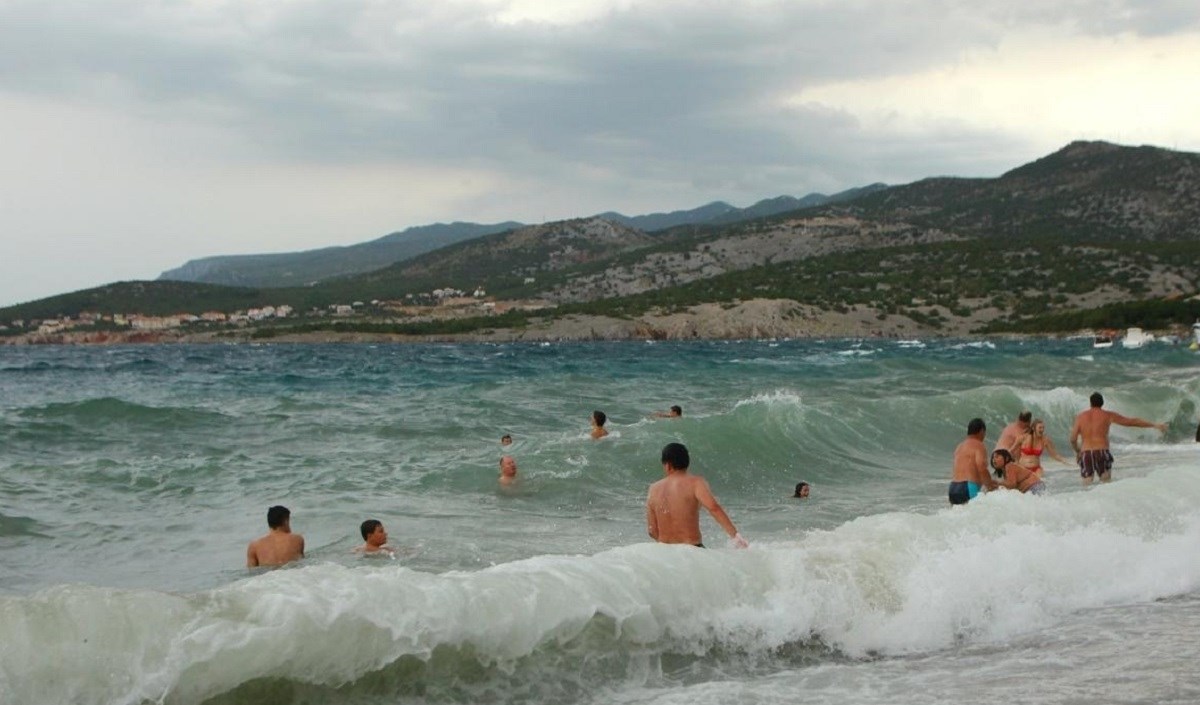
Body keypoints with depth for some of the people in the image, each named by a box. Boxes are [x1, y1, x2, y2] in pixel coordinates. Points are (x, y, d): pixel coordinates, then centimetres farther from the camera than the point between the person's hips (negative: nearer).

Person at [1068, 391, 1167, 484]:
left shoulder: (1080, 416, 11)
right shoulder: (1108, 415, 6)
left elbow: (1073, 439, 8)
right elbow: (1132, 421, 10)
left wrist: (1077, 451, 28)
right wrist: (1155, 425, 17)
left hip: (1085, 454, 2)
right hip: (1102, 452, -2)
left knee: (1087, 486, 0)